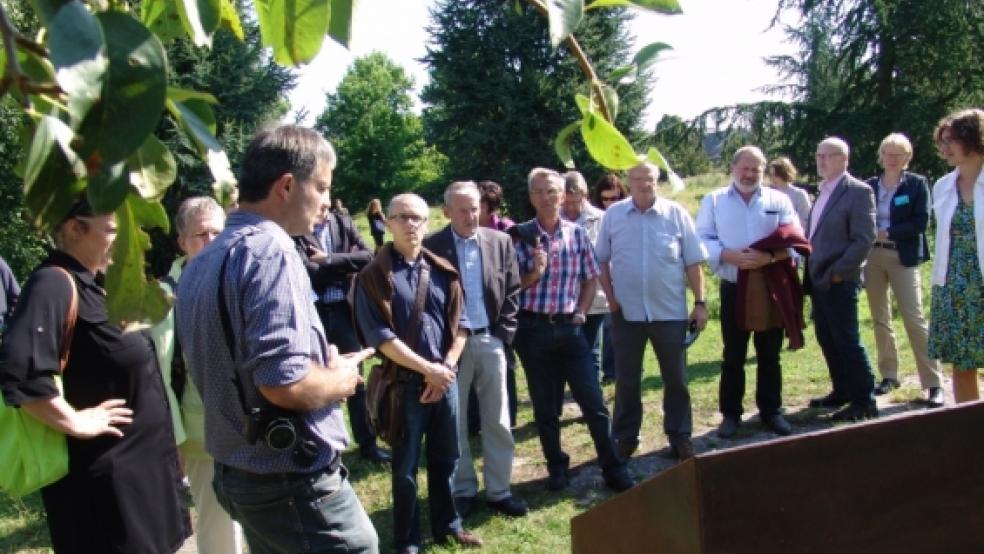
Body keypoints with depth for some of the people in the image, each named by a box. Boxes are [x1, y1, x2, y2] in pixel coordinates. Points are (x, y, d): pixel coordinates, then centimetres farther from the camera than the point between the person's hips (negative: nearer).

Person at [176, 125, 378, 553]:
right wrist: (341, 379, -8)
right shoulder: (269, 250, -19)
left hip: (236, 471, 9)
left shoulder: (201, 262, 10)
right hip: (293, 480, -9)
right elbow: (284, 382, -28)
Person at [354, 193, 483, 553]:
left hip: (445, 379, 4)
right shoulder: (375, 275, -8)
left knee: (446, 457, 16)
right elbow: (379, 335, -15)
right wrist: (427, 368, -15)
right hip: (404, 383, -4)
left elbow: (460, 323, 6)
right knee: (405, 465, 7)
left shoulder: (443, 271, 6)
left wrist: (446, 367, -7)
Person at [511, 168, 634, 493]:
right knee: (544, 405, 9)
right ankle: (557, 467, 24)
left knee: (593, 401, 1)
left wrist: (581, 313, 1)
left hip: (569, 327, 1)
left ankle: (613, 469, 12)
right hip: (533, 329, -1)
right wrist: (534, 273, -19)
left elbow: (591, 279, 11)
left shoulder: (577, 233, 3)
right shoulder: (521, 235, -2)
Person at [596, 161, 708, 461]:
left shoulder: (676, 214, -1)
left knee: (676, 378, 9)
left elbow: (693, 262, 1)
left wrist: (700, 303, -2)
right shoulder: (613, 214, 1)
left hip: (670, 311, 0)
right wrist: (610, 296, -2)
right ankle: (626, 437, 23)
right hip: (627, 312, 1)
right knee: (627, 380, 10)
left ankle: (680, 436, 22)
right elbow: (601, 260, 7)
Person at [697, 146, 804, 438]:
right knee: (733, 355, 6)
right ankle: (730, 413, 16)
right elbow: (702, 240, -3)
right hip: (733, 288, -1)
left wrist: (769, 257, -20)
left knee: (770, 355, 10)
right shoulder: (713, 200, 4)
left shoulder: (779, 200, 6)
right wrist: (730, 256, -19)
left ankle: (771, 411, 22)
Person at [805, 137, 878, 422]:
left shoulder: (858, 192, -10)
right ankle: (842, 391, 25)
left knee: (847, 341, -4)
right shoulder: (823, 192, 15)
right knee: (827, 339, 13)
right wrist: (810, 270, 10)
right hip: (818, 280, 8)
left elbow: (864, 239, -16)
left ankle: (864, 401, 5)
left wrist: (837, 272, -18)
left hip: (839, 282, -8)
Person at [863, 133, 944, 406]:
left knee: (915, 319, -8)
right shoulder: (869, 185, 8)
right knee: (880, 319, 10)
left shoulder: (917, 183, 0)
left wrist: (887, 233, -15)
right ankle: (889, 375, 21)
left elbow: (920, 222, -9)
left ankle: (934, 382, -2)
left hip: (903, 257, -4)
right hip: (872, 256, 4)